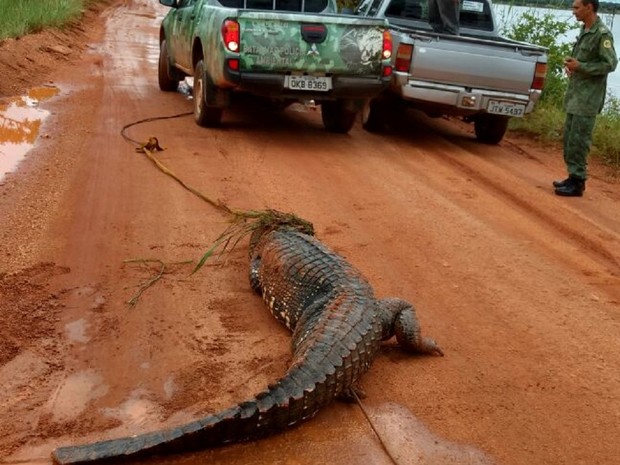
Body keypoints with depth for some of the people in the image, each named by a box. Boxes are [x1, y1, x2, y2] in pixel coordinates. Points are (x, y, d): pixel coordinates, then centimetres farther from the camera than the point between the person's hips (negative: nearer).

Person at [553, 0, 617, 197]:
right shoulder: (584, 30, 13)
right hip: (575, 94, 9)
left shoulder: (602, 34, -14)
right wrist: (572, 65, 5)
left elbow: (610, 64, -17)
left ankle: (577, 182, 0)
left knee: (578, 140, -7)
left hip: (588, 98, -9)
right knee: (569, 138, 12)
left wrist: (580, 67, -19)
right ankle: (573, 177, 21)